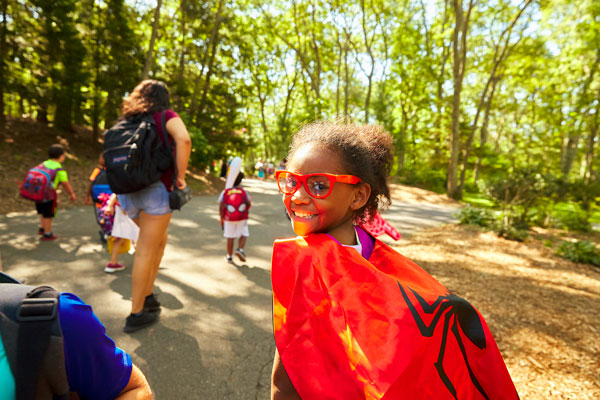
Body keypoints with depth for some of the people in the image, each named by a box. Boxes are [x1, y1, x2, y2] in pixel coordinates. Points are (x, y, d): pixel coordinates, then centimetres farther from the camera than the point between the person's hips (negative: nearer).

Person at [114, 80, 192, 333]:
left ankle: (147, 294, 27)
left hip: (128, 191, 6)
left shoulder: (128, 121, 18)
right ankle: (136, 314, 12)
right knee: (146, 252, 2)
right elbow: (184, 140, -19)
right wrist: (180, 176, -11)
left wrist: (117, 200, 23)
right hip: (155, 189, -6)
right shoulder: (166, 116, 1)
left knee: (160, 240, 23)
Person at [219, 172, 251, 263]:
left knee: (230, 238, 10)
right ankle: (240, 249, -10)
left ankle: (229, 257, 19)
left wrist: (221, 219, 3)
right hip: (242, 218, -1)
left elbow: (221, 207, -7)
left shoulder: (225, 192, -5)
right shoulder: (244, 192, -2)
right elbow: (249, 204, 3)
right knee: (243, 235, 13)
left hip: (229, 219, 1)